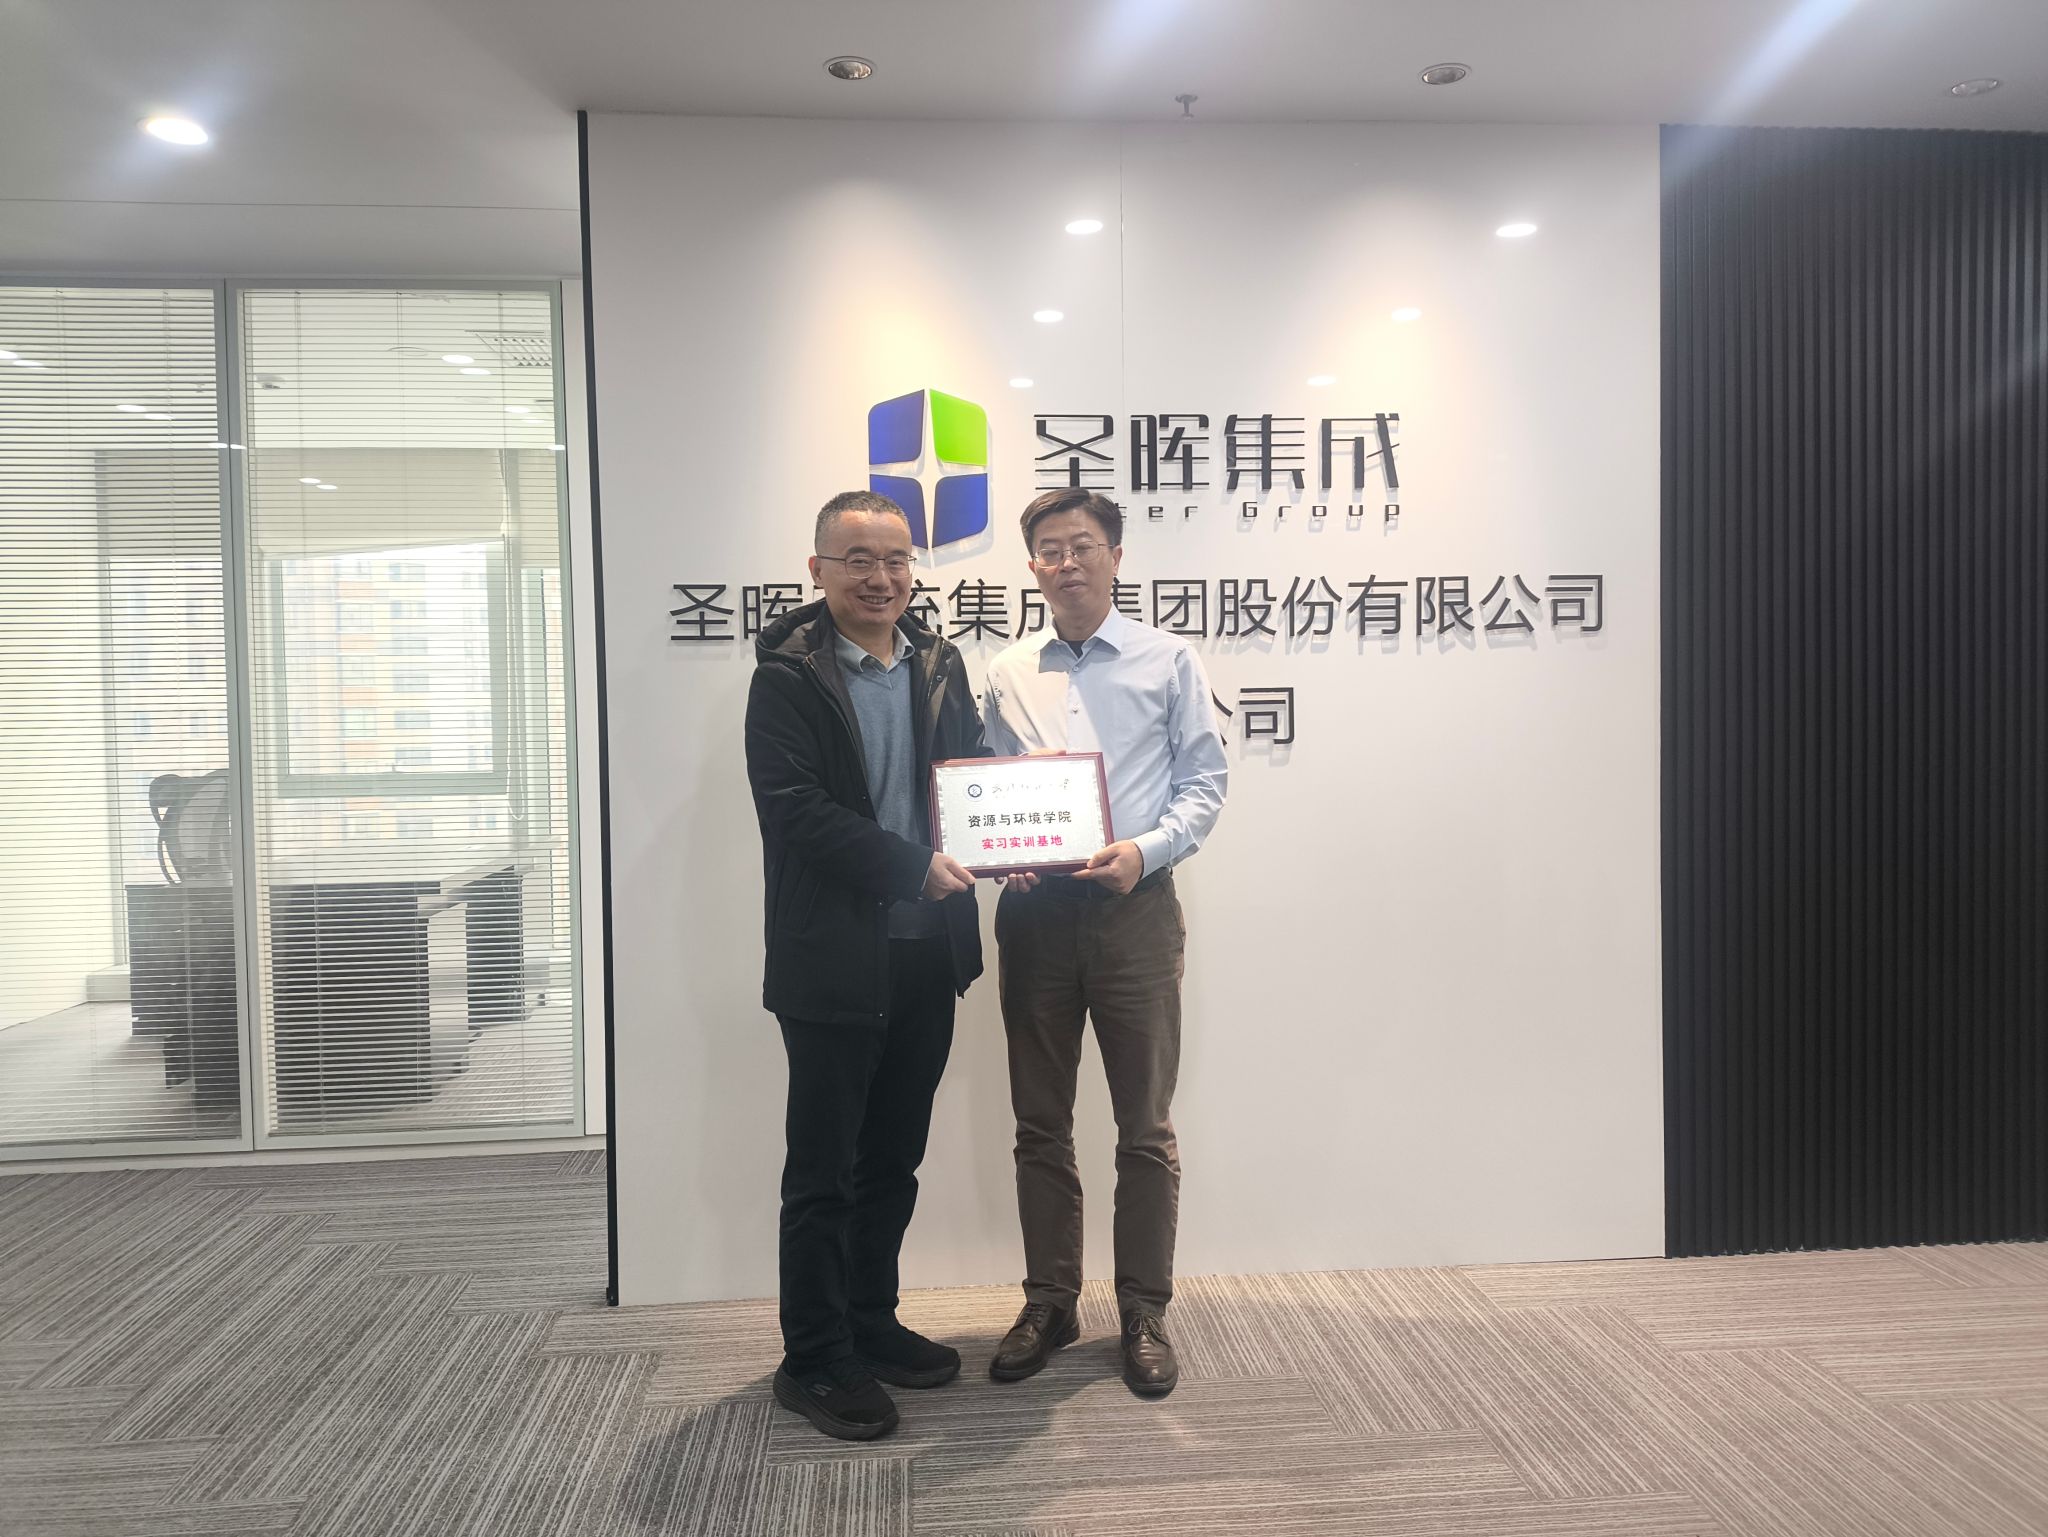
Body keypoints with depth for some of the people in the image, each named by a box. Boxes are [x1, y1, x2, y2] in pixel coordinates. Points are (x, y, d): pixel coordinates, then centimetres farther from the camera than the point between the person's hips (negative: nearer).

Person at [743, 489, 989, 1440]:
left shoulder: (939, 666, 10)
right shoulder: (787, 675, -8)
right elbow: (794, 809, -18)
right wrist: (913, 866, -22)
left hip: (926, 952, 6)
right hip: (835, 960, -6)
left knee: (894, 1158, 18)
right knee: (823, 1172, 6)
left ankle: (870, 1324, 35)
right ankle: (813, 1362, 21)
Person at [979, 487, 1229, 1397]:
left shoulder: (1168, 662, 3)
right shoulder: (1008, 676, 11)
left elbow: (1203, 782, 0)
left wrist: (1144, 850, -16)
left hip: (1134, 910, -2)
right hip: (1034, 912, 3)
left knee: (1145, 1128, 4)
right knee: (1040, 1125, 11)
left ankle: (1144, 1313, 20)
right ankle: (1049, 1304, 26)